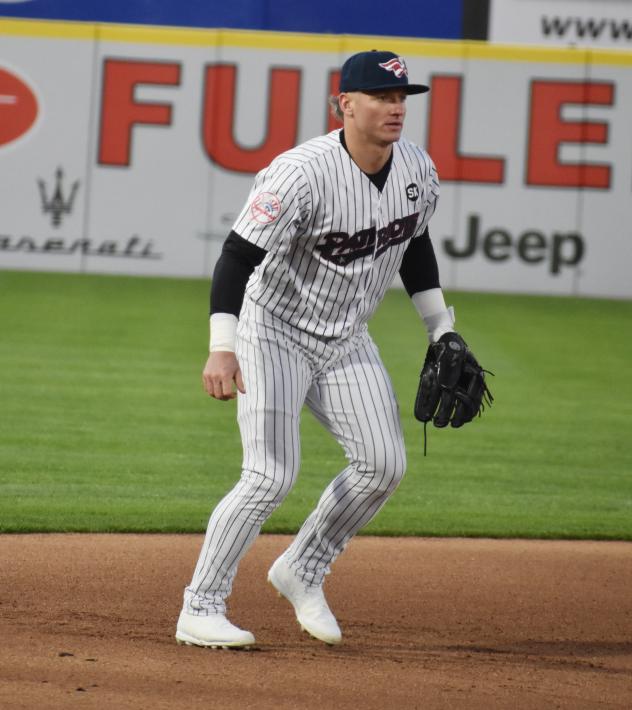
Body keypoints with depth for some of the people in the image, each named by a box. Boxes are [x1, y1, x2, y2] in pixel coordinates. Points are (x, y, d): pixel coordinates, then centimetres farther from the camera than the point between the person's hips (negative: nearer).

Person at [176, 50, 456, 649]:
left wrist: (441, 330, 14)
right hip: (274, 333, -7)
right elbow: (238, 254, -31)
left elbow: (414, 242, 15)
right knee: (271, 476, -16)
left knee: (384, 464, -1)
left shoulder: (417, 168, -5)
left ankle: (303, 571, 20)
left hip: (345, 341, 7)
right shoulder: (303, 172, -28)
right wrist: (222, 348, -41)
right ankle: (200, 610, -5)